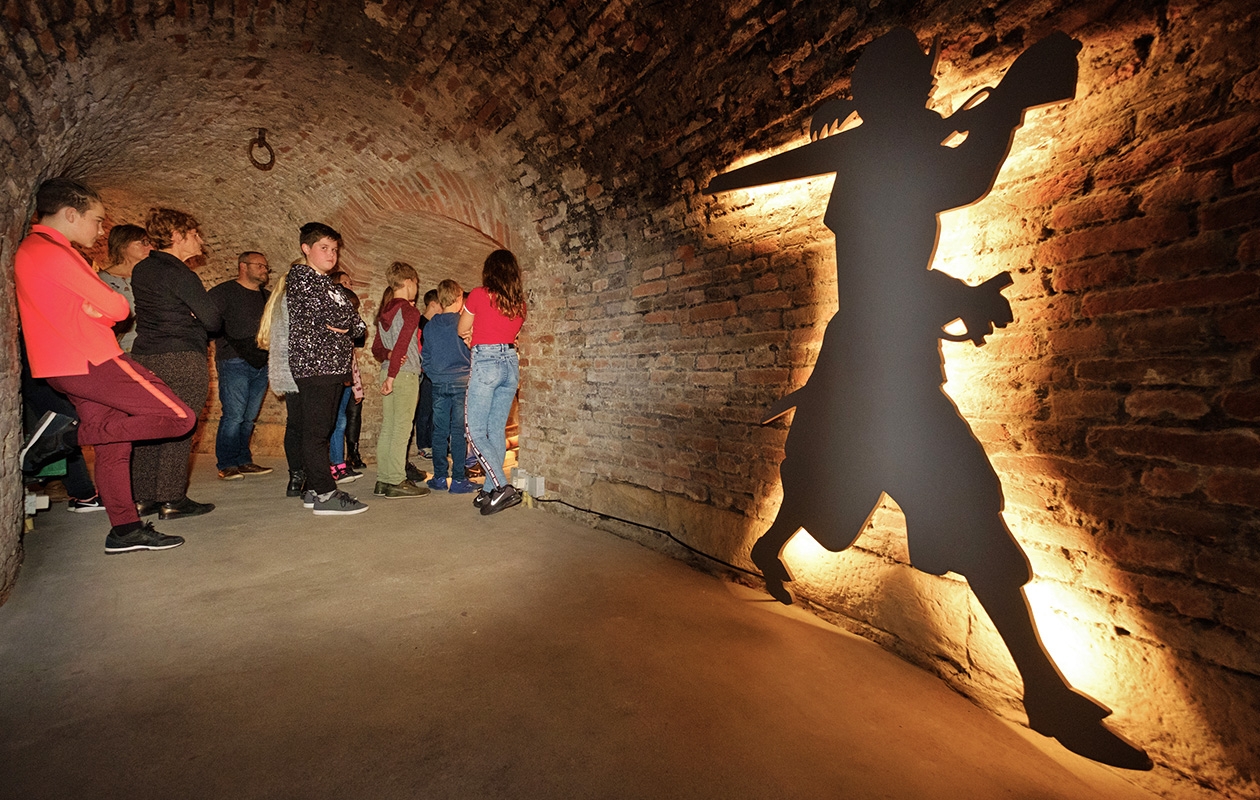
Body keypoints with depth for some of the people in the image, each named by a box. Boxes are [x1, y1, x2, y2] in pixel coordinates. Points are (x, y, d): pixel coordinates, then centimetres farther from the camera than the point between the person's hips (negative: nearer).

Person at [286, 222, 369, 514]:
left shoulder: (325, 282, 24)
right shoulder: (301, 277, -4)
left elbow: (349, 321, 16)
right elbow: (337, 316, -17)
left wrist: (345, 325, -4)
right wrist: (355, 325, 1)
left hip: (333, 364, 9)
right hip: (314, 364, -9)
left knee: (321, 430, 11)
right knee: (316, 431, -7)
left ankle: (314, 489, 18)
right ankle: (325, 494, -6)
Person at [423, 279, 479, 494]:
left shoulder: (430, 325, 6)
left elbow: (424, 355, 11)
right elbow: (472, 353, -1)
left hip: (438, 384, 4)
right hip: (461, 382, -4)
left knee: (439, 431, 9)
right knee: (459, 432, -1)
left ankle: (439, 477, 14)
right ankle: (458, 479, 2)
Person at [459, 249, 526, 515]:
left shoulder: (479, 295, -4)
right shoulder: (519, 303, 10)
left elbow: (462, 330, 7)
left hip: (486, 362, -6)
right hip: (511, 363, 6)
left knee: (475, 431, -2)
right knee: (497, 430, 10)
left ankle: (502, 486, -14)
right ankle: (490, 491, 13)